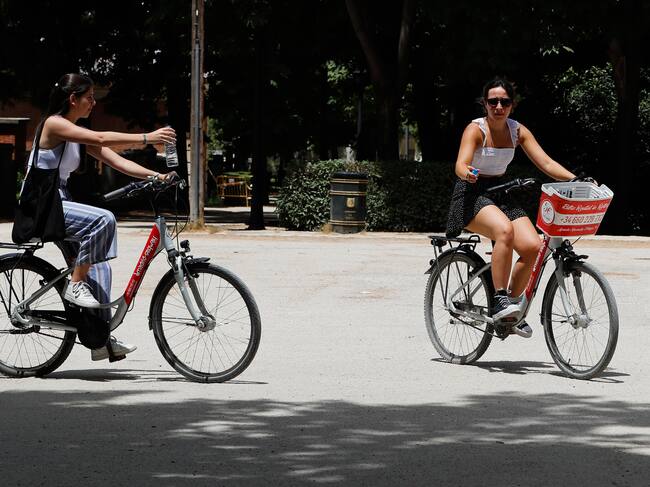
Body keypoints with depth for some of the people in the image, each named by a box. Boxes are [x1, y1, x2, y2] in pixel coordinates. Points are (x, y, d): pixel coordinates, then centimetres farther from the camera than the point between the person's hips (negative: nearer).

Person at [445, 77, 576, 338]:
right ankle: (500, 299, -28)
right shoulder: (476, 129, -12)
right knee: (504, 230, -36)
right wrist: (467, 174, -51)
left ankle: (511, 304, 2)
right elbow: (461, 164, -27)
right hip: (472, 195, -6)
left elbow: (546, 163, -1)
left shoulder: (517, 131, 4)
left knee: (532, 246, -18)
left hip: (501, 195, 6)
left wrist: (576, 180, -16)